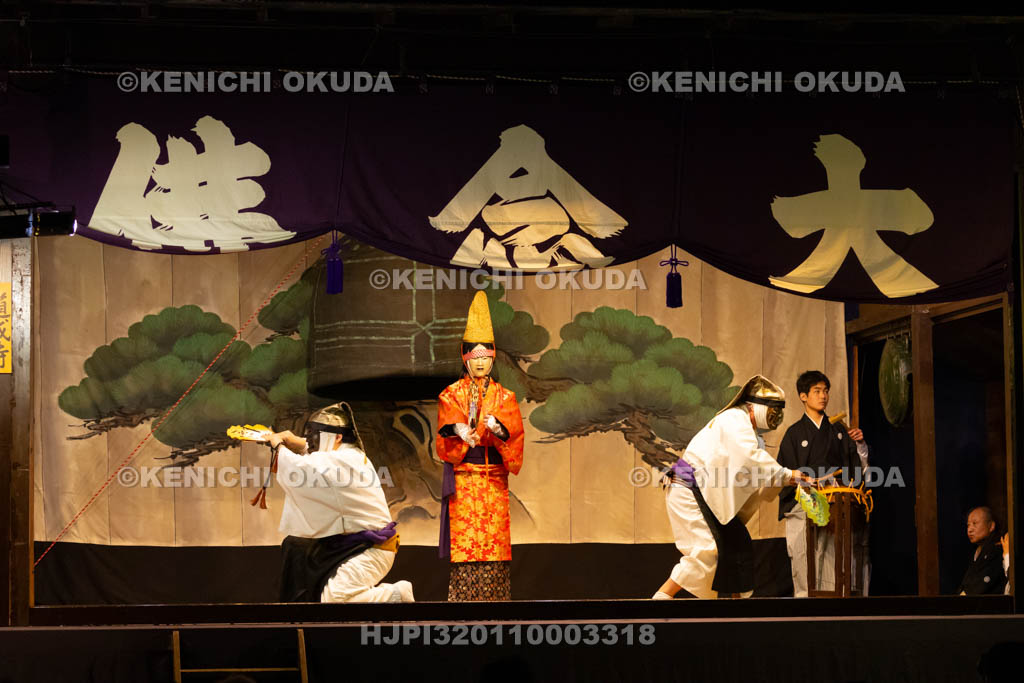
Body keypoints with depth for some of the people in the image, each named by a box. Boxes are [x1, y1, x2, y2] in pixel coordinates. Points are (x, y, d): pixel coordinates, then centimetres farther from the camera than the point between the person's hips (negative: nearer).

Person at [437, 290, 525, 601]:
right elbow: (446, 424, -9)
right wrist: (459, 430, -32)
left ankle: (494, 597, -1)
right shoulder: (451, 395, 8)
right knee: (463, 539, -7)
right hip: (462, 477, -1)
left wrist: (498, 427, -26)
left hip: (494, 479, 1)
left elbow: (514, 429, -4)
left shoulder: (504, 397, 11)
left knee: (494, 539, -3)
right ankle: (462, 597, -5)